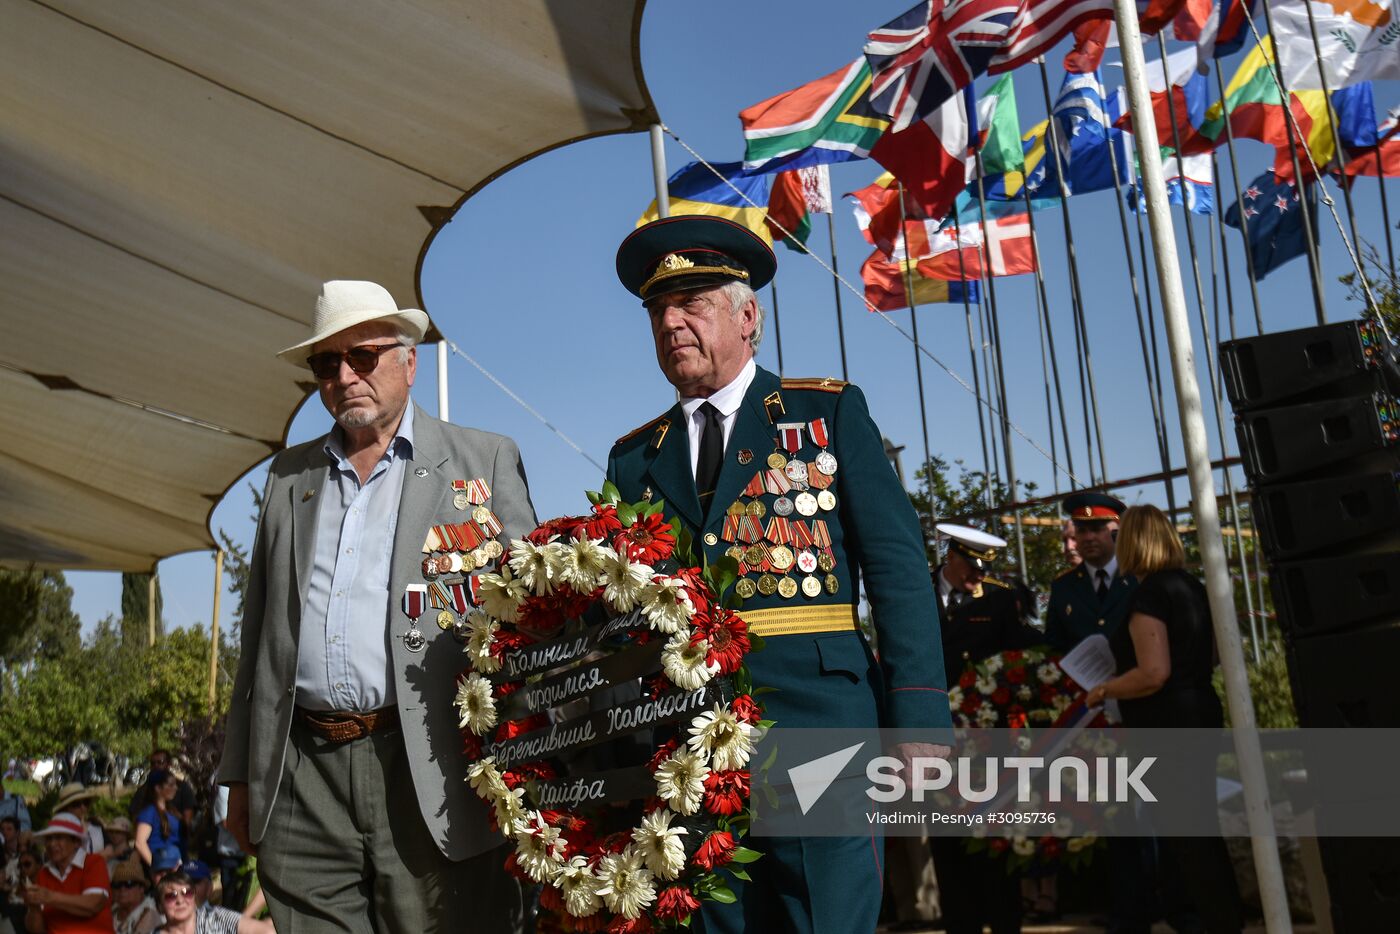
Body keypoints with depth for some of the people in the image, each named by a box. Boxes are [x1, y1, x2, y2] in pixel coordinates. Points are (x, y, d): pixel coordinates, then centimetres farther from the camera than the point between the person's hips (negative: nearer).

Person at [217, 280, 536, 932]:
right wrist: (241, 775, 14)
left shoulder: (484, 460, 4)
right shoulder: (289, 475, 16)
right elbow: (259, 636, 18)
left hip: (429, 777, -3)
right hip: (301, 783, 4)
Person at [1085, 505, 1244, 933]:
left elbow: (1154, 673, -24)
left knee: (1182, 837, 1)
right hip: (1198, 717, 9)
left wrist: (1103, 690, -11)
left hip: (1168, 729, -9)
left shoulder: (1148, 594, -18)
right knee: (1200, 830, 19)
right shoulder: (1192, 586, 9)